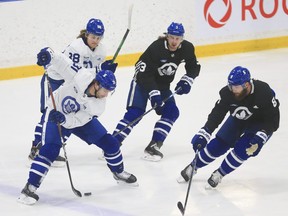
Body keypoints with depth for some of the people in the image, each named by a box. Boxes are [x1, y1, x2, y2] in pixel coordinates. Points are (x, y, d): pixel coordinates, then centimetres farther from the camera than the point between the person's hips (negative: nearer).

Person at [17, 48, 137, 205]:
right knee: (50, 149, -24)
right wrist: (48, 54, -47)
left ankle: (119, 172, 32)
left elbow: (76, 121, -26)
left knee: (109, 143, 4)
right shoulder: (80, 77, -33)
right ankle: (30, 187, -20)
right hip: (55, 113, -5)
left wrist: (64, 119, -45)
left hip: (81, 119, 5)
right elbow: (62, 63, -28)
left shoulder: (98, 105, -22)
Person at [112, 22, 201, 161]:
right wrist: (154, 94, -37)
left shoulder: (187, 48, -13)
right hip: (143, 80, -6)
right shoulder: (156, 48, -29)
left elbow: (194, 67, 2)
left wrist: (186, 81, -16)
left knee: (171, 112, -11)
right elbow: (145, 74, -30)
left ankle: (153, 146, -7)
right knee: (135, 112, -19)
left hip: (162, 85, 6)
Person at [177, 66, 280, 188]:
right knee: (218, 144, -4)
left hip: (260, 123, -3)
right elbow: (216, 114, -26)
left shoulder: (264, 93, -37)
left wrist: (260, 137, -41)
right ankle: (192, 167, 15)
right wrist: (203, 135, -36)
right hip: (238, 119, 3)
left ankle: (219, 174, 1)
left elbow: (273, 120, -30)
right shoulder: (228, 93, -28)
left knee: (242, 149, -20)